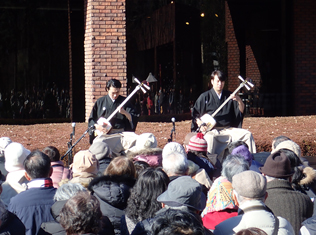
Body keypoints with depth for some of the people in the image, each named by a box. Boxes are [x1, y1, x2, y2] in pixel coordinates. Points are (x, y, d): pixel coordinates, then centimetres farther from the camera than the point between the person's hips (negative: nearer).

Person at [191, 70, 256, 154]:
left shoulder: (229, 96, 13)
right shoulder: (205, 97, 6)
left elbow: (241, 111, 6)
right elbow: (195, 114, 8)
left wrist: (239, 101, -14)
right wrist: (200, 124, -11)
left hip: (228, 129, 4)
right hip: (212, 130, -3)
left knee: (247, 134, -15)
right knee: (210, 137, -38)